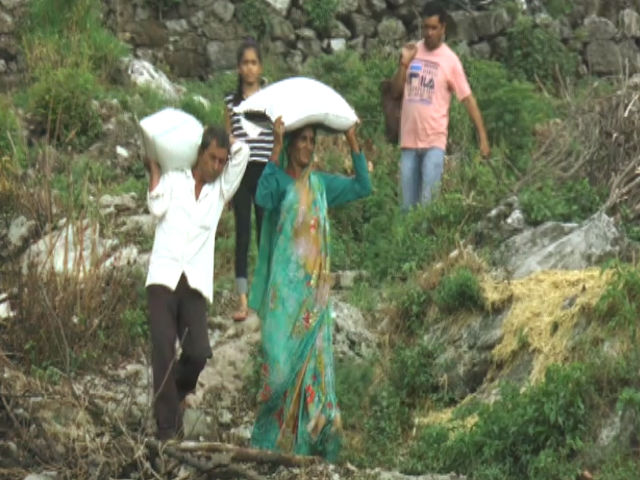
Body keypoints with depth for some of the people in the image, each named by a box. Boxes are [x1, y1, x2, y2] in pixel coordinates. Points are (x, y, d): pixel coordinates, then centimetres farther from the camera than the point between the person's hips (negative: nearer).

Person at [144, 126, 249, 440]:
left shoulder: (221, 189, 17)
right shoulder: (173, 179, 12)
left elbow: (242, 152, 8)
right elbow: (157, 208, -4)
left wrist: (213, 135, 15)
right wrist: (154, 170, 4)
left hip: (196, 284, 2)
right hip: (164, 276, -2)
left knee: (198, 352, -11)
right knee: (163, 352, -10)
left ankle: (175, 393, 20)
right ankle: (167, 427, -6)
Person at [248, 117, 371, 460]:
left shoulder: (320, 184, 10)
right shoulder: (278, 180, -6)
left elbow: (362, 187, 11)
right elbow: (263, 197, -28)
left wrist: (353, 141, 3)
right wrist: (276, 147, -30)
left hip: (314, 290, 5)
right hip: (284, 289, -5)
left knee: (314, 361, 4)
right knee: (281, 361, -6)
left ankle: (310, 438, 9)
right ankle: (272, 438, 5)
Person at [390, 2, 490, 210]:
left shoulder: (450, 60, -4)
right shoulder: (412, 52, 9)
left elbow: (468, 99, -5)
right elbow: (395, 91, 10)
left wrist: (482, 137, -11)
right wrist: (403, 64, -6)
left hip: (434, 141, -4)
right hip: (409, 140, 4)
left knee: (427, 203, -10)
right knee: (407, 205, 7)